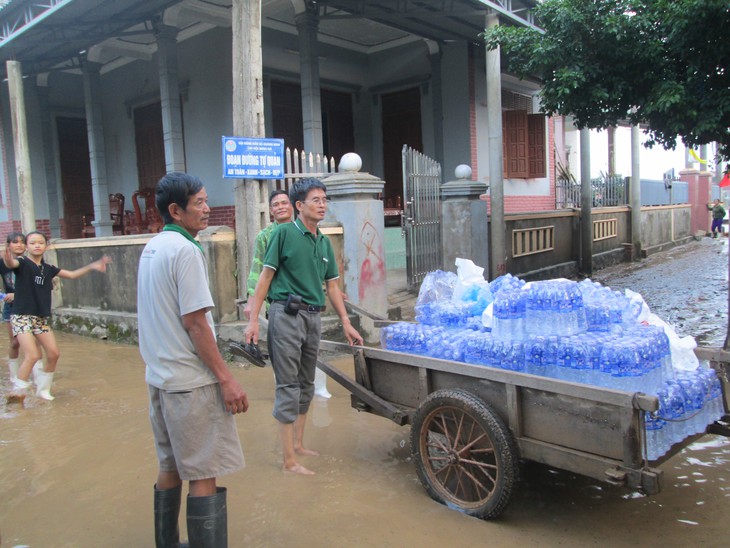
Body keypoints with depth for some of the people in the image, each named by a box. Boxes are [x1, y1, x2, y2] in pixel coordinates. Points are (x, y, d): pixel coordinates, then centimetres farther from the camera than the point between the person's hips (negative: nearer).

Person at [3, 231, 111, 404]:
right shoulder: (22, 263, -8)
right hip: (22, 316, -6)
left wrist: (92, 266, 5)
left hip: (42, 318, 6)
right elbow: (11, 264, -31)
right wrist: (8, 258, -56)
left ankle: (42, 389, 24)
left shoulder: (48, 268, 8)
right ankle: (17, 392, -1)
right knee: (32, 356, -18)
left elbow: (72, 275, 16)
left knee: (53, 354, 6)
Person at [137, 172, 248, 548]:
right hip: (190, 381, -9)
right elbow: (195, 323, -20)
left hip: (159, 377, 9)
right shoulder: (185, 250, -17)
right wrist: (226, 379, -17)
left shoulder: (151, 248, 11)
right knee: (204, 474, -1)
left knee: (170, 467, 19)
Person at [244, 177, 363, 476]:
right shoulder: (284, 233, -5)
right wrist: (253, 319, -12)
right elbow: (266, 276, -7)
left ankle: (298, 444, 30)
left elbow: (332, 286, 16)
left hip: (313, 317, 7)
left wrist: (346, 323, 13)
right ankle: (289, 461, 4)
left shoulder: (324, 242, 14)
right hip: (286, 314, -7)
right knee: (288, 386, -3)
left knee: (306, 384, 15)